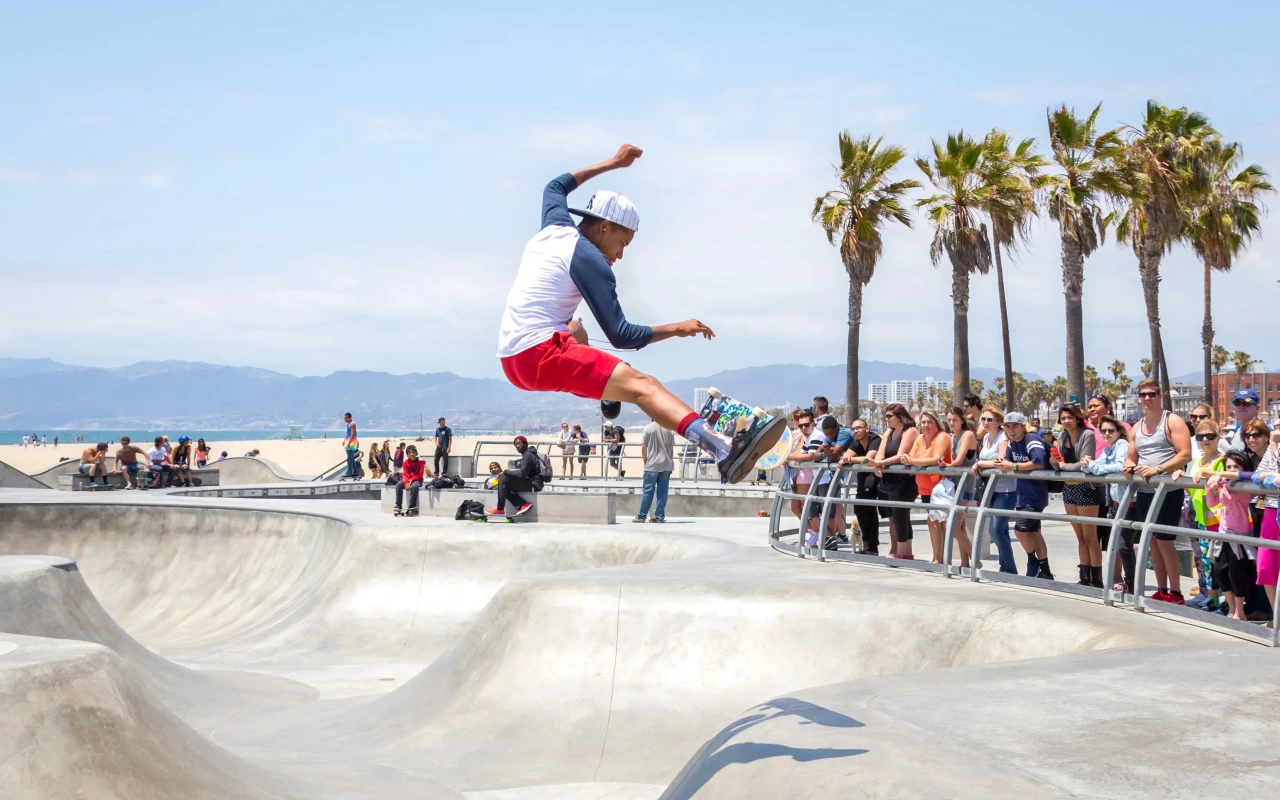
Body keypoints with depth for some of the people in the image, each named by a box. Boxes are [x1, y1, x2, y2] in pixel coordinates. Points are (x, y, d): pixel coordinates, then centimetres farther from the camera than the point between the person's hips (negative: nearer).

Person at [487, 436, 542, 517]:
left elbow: (522, 474, -20)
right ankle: (523, 505, -5)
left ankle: (500, 509, -12)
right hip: (532, 483, 10)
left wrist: (506, 471, -8)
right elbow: (520, 469, 17)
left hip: (533, 484, -10)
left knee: (503, 478, -16)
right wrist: (507, 472, 1)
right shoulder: (527, 454, 19)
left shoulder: (528, 455, -13)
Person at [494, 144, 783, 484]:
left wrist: (611, 163, 43)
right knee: (640, 384, -26)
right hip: (539, 356, -9)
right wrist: (676, 329, -4)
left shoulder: (555, 228, 15)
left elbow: (555, 187, 40)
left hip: (512, 357, 9)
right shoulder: (589, 259, -7)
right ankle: (724, 451, -45)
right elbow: (620, 336, -11)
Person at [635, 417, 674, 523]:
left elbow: (643, 447, -3)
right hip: (666, 465, 2)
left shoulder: (648, 428, -2)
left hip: (652, 465, -2)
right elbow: (671, 449, 6)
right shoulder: (668, 429, 4)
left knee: (648, 491, 2)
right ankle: (660, 516, 5)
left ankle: (641, 516, 5)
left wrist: (645, 461, 8)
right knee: (662, 492, 5)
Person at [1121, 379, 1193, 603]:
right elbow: (1131, 459, 20)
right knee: (1152, 541, 9)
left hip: (1168, 491, -7)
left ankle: (1176, 593, 3)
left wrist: (1158, 469, -24)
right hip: (1144, 492, 7)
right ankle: (1161, 591, 17)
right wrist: (1128, 466, -4)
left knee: (1164, 541, -6)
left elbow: (1185, 454, -15)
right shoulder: (1136, 428, 14)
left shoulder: (1173, 421, -6)